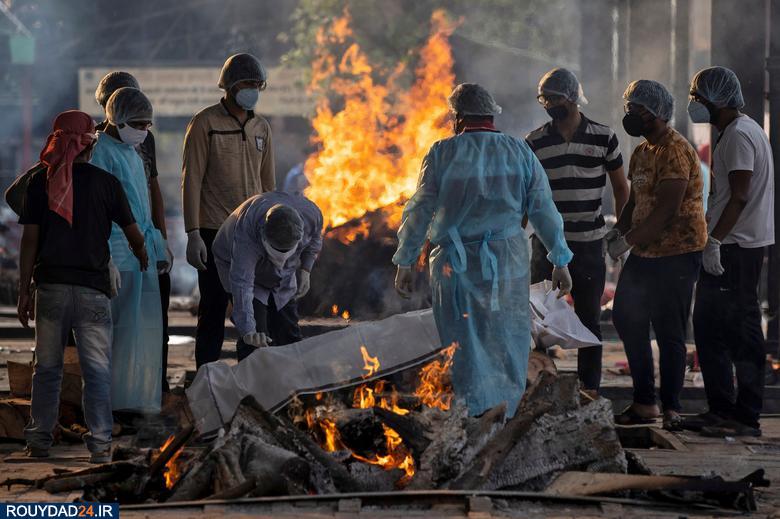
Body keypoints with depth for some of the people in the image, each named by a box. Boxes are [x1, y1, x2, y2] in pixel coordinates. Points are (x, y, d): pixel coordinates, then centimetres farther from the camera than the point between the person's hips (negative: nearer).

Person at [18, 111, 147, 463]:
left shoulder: (40, 183, 2)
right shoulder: (105, 183, 1)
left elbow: (29, 241, 0)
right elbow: (132, 233, 9)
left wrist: (24, 291, 5)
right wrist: (144, 262, 30)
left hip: (50, 286, 1)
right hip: (92, 288, -1)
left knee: (47, 367, 10)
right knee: (96, 368, 1)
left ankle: (39, 440, 12)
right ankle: (100, 443, -3)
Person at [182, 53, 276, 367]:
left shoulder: (261, 128, 13)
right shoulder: (205, 123, -5)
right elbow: (191, 180, -8)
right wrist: (193, 235, -14)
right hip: (214, 233, -5)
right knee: (214, 310, -3)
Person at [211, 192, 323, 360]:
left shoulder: (311, 214, -30)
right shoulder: (246, 232, -44)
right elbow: (242, 283, -51)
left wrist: (305, 269, -10)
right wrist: (248, 331, -61)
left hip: (283, 277, 4)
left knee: (289, 334, 3)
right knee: (255, 342, -19)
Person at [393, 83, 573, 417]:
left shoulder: (442, 153, -2)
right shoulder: (519, 152, 4)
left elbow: (421, 211, -3)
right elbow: (544, 210, 6)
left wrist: (404, 263, 4)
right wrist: (560, 261, 13)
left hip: (455, 263, -1)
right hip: (507, 261, 1)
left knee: (464, 344, 5)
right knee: (507, 342, 9)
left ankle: (475, 418, 1)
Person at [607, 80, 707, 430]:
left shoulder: (676, 152, -16)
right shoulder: (642, 152, 15)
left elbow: (667, 211, -22)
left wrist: (628, 241, -22)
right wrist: (618, 231, 3)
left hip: (677, 253, -10)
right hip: (646, 253, 10)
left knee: (669, 332, -5)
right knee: (626, 319, 9)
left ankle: (671, 409, 3)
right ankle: (644, 403, 17)